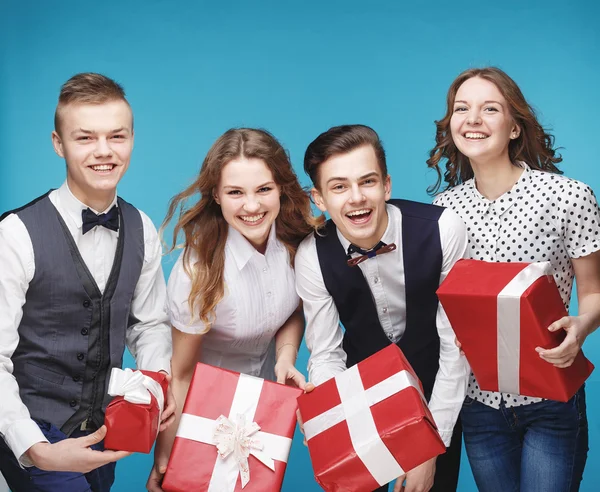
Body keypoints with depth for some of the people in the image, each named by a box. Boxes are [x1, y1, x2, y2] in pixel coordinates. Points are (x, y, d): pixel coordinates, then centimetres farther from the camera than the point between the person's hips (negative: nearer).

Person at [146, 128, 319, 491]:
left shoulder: (298, 238, -21)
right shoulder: (199, 271, -33)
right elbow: (181, 375, -21)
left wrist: (286, 358, -19)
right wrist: (164, 459, -17)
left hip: (266, 380, 5)